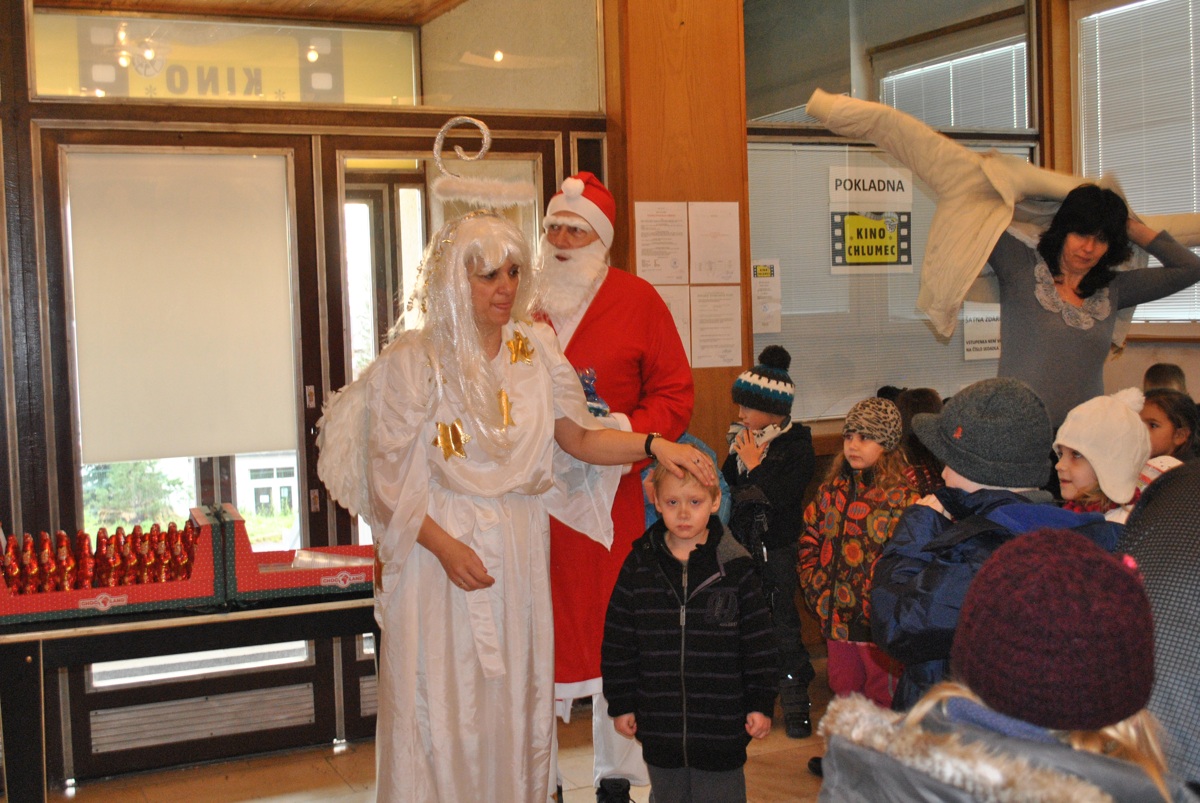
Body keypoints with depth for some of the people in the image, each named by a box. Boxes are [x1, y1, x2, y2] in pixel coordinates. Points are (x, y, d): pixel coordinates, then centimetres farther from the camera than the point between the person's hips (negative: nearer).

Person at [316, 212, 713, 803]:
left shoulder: (534, 349, 6)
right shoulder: (412, 361, -6)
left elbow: (578, 438, 2)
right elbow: (386, 479, -8)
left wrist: (653, 444, -12)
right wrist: (445, 546, -15)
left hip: (518, 550, 4)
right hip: (437, 543, -3)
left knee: (515, 699, 8)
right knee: (440, 709, 1)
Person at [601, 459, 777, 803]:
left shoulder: (736, 567, -5)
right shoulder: (639, 566, 0)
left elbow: (759, 642, -1)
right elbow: (618, 642, 4)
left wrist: (761, 704, -1)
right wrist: (620, 704, 4)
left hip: (721, 723, -2)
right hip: (659, 724, 2)